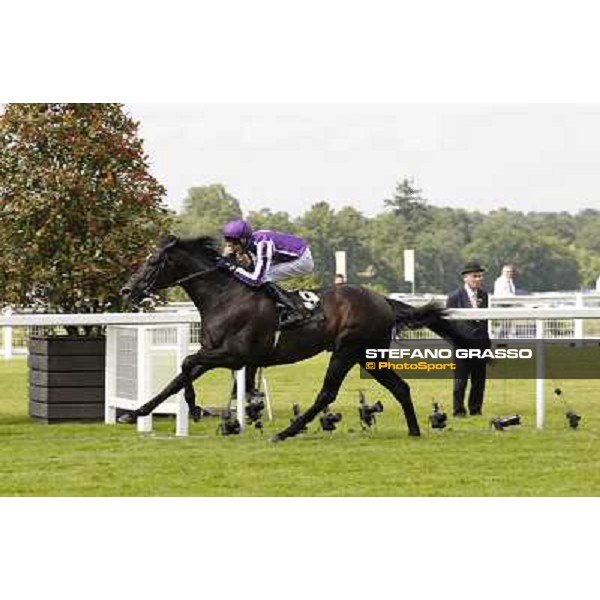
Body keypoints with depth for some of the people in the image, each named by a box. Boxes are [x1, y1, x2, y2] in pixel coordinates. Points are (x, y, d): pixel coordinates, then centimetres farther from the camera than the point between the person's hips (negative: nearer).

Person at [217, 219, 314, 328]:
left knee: (263, 279, -17)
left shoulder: (262, 245, -30)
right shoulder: (252, 242, -3)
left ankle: (296, 312, -12)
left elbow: (256, 280, -32)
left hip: (303, 261, -9)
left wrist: (232, 267, -27)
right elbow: (254, 270, 9)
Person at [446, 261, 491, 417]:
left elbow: (485, 319, 14)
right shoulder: (455, 296, -4)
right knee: (460, 380, -1)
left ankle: (476, 409, 16)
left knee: (479, 380, 7)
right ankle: (458, 410, 7)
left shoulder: (483, 295, 10)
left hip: (481, 344, 4)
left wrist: (487, 341, 9)